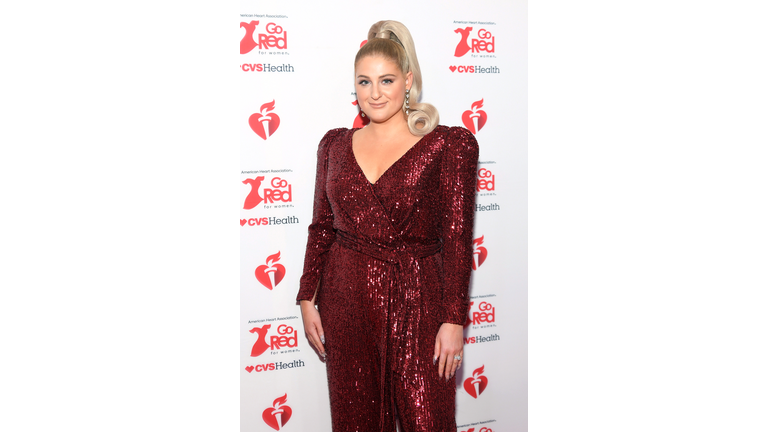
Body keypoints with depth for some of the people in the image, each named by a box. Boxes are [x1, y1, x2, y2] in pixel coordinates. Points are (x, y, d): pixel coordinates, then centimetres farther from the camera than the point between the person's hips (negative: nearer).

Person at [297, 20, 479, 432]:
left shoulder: (448, 145, -4)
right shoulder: (335, 144, 8)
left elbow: (457, 238, -7)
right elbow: (321, 227, 11)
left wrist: (454, 319, -11)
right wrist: (308, 298, 6)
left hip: (416, 300, -3)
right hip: (346, 299, 3)